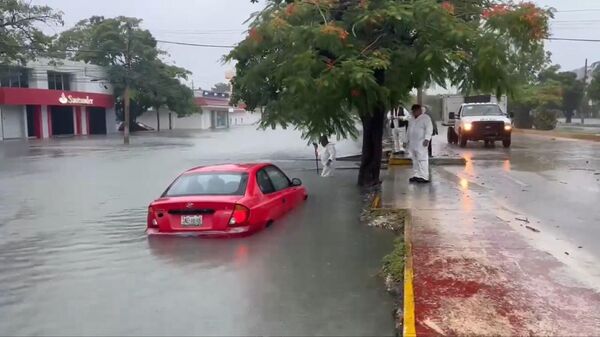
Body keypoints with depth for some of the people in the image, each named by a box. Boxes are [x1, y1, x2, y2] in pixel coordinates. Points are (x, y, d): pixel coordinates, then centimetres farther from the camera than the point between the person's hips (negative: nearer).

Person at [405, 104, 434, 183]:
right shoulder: (413, 120, 20)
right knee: (415, 160, 9)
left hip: (421, 144, -8)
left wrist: (427, 139, -24)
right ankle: (417, 175, 15)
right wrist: (408, 140, 23)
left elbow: (429, 129, -15)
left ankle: (424, 177, -12)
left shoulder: (425, 118, -6)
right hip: (412, 144, 9)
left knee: (422, 159, -11)